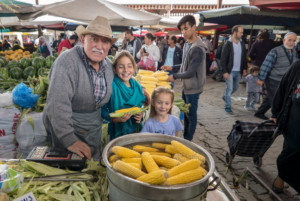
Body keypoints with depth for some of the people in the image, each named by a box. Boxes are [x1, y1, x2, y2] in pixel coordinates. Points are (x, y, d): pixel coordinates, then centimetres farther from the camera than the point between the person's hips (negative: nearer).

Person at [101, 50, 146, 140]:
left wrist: (140, 115, -8)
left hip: (135, 129, 5)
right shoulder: (111, 87, -18)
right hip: (117, 132, -4)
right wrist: (116, 119, -28)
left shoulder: (136, 86, -2)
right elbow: (102, 110, -14)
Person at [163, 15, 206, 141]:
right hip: (186, 85, 9)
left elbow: (190, 72, -24)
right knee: (186, 113, 18)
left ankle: (188, 140, 21)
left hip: (193, 87, -9)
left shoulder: (197, 48, -23)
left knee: (191, 114, 5)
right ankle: (185, 137, 33)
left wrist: (175, 76, -13)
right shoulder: (187, 44, 6)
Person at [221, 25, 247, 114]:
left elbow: (244, 57, 15)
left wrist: (244, 68, 8)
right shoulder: (228, 44, -10)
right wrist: (225, 72, -16)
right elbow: (223, 59, -11)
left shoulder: (242, 43, 8)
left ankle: (225, 96, 42)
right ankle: (228, 107, 8)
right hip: (230, 71, -6)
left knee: (235, 88, 16)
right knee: (229, 88, -2)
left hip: (238, 71, 6)